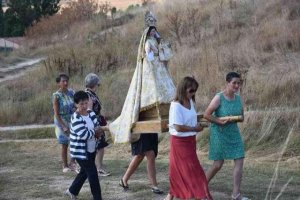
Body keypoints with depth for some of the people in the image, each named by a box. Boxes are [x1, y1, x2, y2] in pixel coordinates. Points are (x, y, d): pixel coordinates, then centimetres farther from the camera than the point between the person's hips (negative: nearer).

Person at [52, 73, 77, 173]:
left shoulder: (71, 92, 1)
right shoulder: (56, 96, -13)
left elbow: (76, 106, 15)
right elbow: (56, 114, -13)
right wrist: (64, 127, -17)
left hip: (72, 120, 4)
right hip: (62, 121, -4)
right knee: (64, 145, 4)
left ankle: (72, 162, 11)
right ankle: (65, 166, 16)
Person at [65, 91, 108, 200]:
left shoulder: (91, 114, 2)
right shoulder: (76, 118, -21)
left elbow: (97, 126, 13)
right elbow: (84, 134, -29)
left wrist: (99, 131, -10)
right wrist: (96, 130, -15)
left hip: (91, 150, 8)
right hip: (80, 152, -8)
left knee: (84, 172, 22)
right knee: (92, 173, -7)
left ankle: (72, 191, 41)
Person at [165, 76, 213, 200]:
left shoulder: (190, 102, 4)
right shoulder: (176, 106, -20)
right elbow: (178, 127, -25)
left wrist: (198, 124, 2)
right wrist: (194, 128, -15)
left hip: (190, 141, 8)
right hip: (180, 142, -8)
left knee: (180, 171, 14)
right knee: (192, 170, -6)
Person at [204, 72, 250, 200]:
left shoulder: (238, 98, 3)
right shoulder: (219, 98, -15)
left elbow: (242, 117, 12)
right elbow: (206, 115, -16)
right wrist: (221, 121, -23)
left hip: (233, 133, 6)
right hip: (219, 133, -6)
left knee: (239, 161, -4)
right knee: (218, 164, 0)